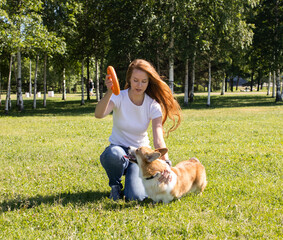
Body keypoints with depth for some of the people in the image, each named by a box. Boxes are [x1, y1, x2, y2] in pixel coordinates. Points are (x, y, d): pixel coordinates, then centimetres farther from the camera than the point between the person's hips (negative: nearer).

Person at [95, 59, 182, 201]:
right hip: (119, 148, -1)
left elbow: (158, 139, -23)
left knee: (135, 197, -24)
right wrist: (109, 92, -54)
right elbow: (99, 115, -36)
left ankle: (132, 176, 14)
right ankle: (115, 185, -5)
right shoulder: (119, 97, -14)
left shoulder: (153, 105, -11)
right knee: (114, 154, -39)